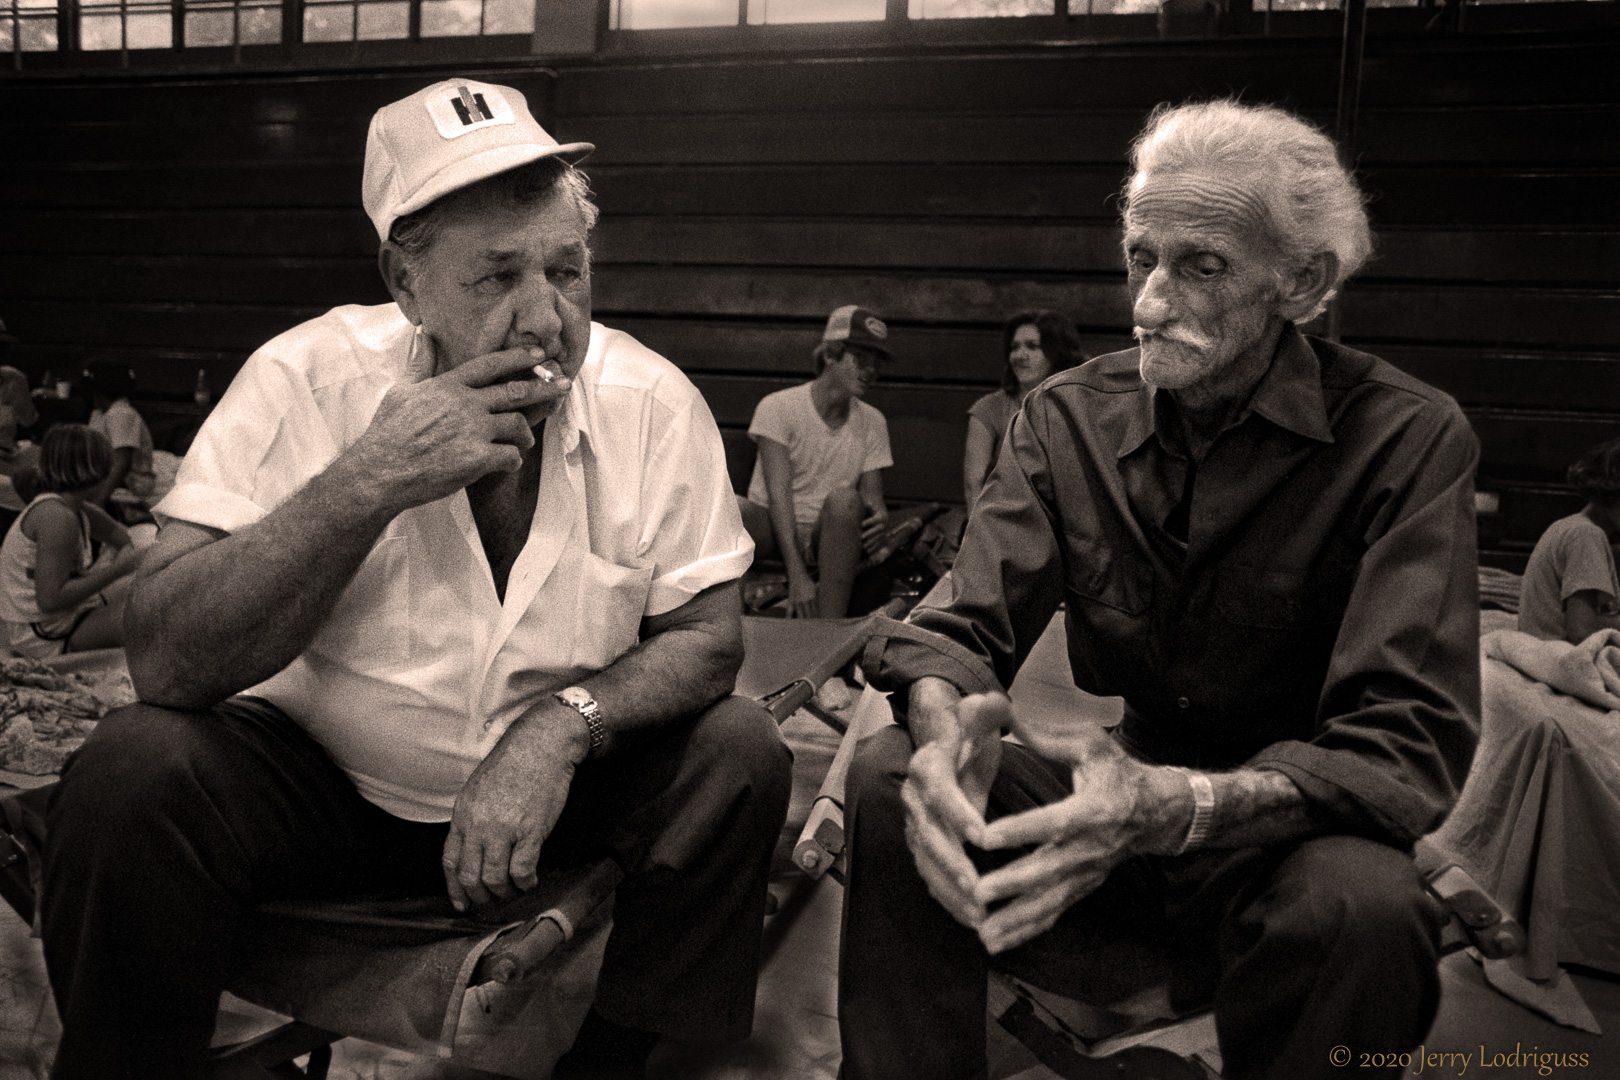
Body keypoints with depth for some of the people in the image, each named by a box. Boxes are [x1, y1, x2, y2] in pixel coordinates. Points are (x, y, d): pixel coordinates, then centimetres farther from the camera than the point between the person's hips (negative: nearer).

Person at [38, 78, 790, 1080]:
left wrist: (565, 721, -25)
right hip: (318, 788, -1)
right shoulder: (308, 381, -16)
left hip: (549, 789, 2)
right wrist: (367, 483, -32)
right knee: (131, 774, -27)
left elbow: (708, 635, -6)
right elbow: (165, 661, -21)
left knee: (741, 756, -18)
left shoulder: (654, 404, -12)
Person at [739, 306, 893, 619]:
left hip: (829, 537, 2)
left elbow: (872, 493, 0)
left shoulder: (872, 422, 4)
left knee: (844, 498, -32)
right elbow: (778, 493, -18)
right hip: (773, 532, -2)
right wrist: (796, 574, -29)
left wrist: (879, 514, -28)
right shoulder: (777, 407, -9)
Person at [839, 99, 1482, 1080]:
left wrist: (1173, 807, -41)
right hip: (1118, 792, 3)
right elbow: (970, 625, -8)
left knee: (1361, 902, -35)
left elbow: (1404, 744, -22)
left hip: (1287, 827, -2)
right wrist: (942, 728, -34)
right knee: (893, 778, -21)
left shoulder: (1407, 438, -15)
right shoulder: (1070, 415, -2)